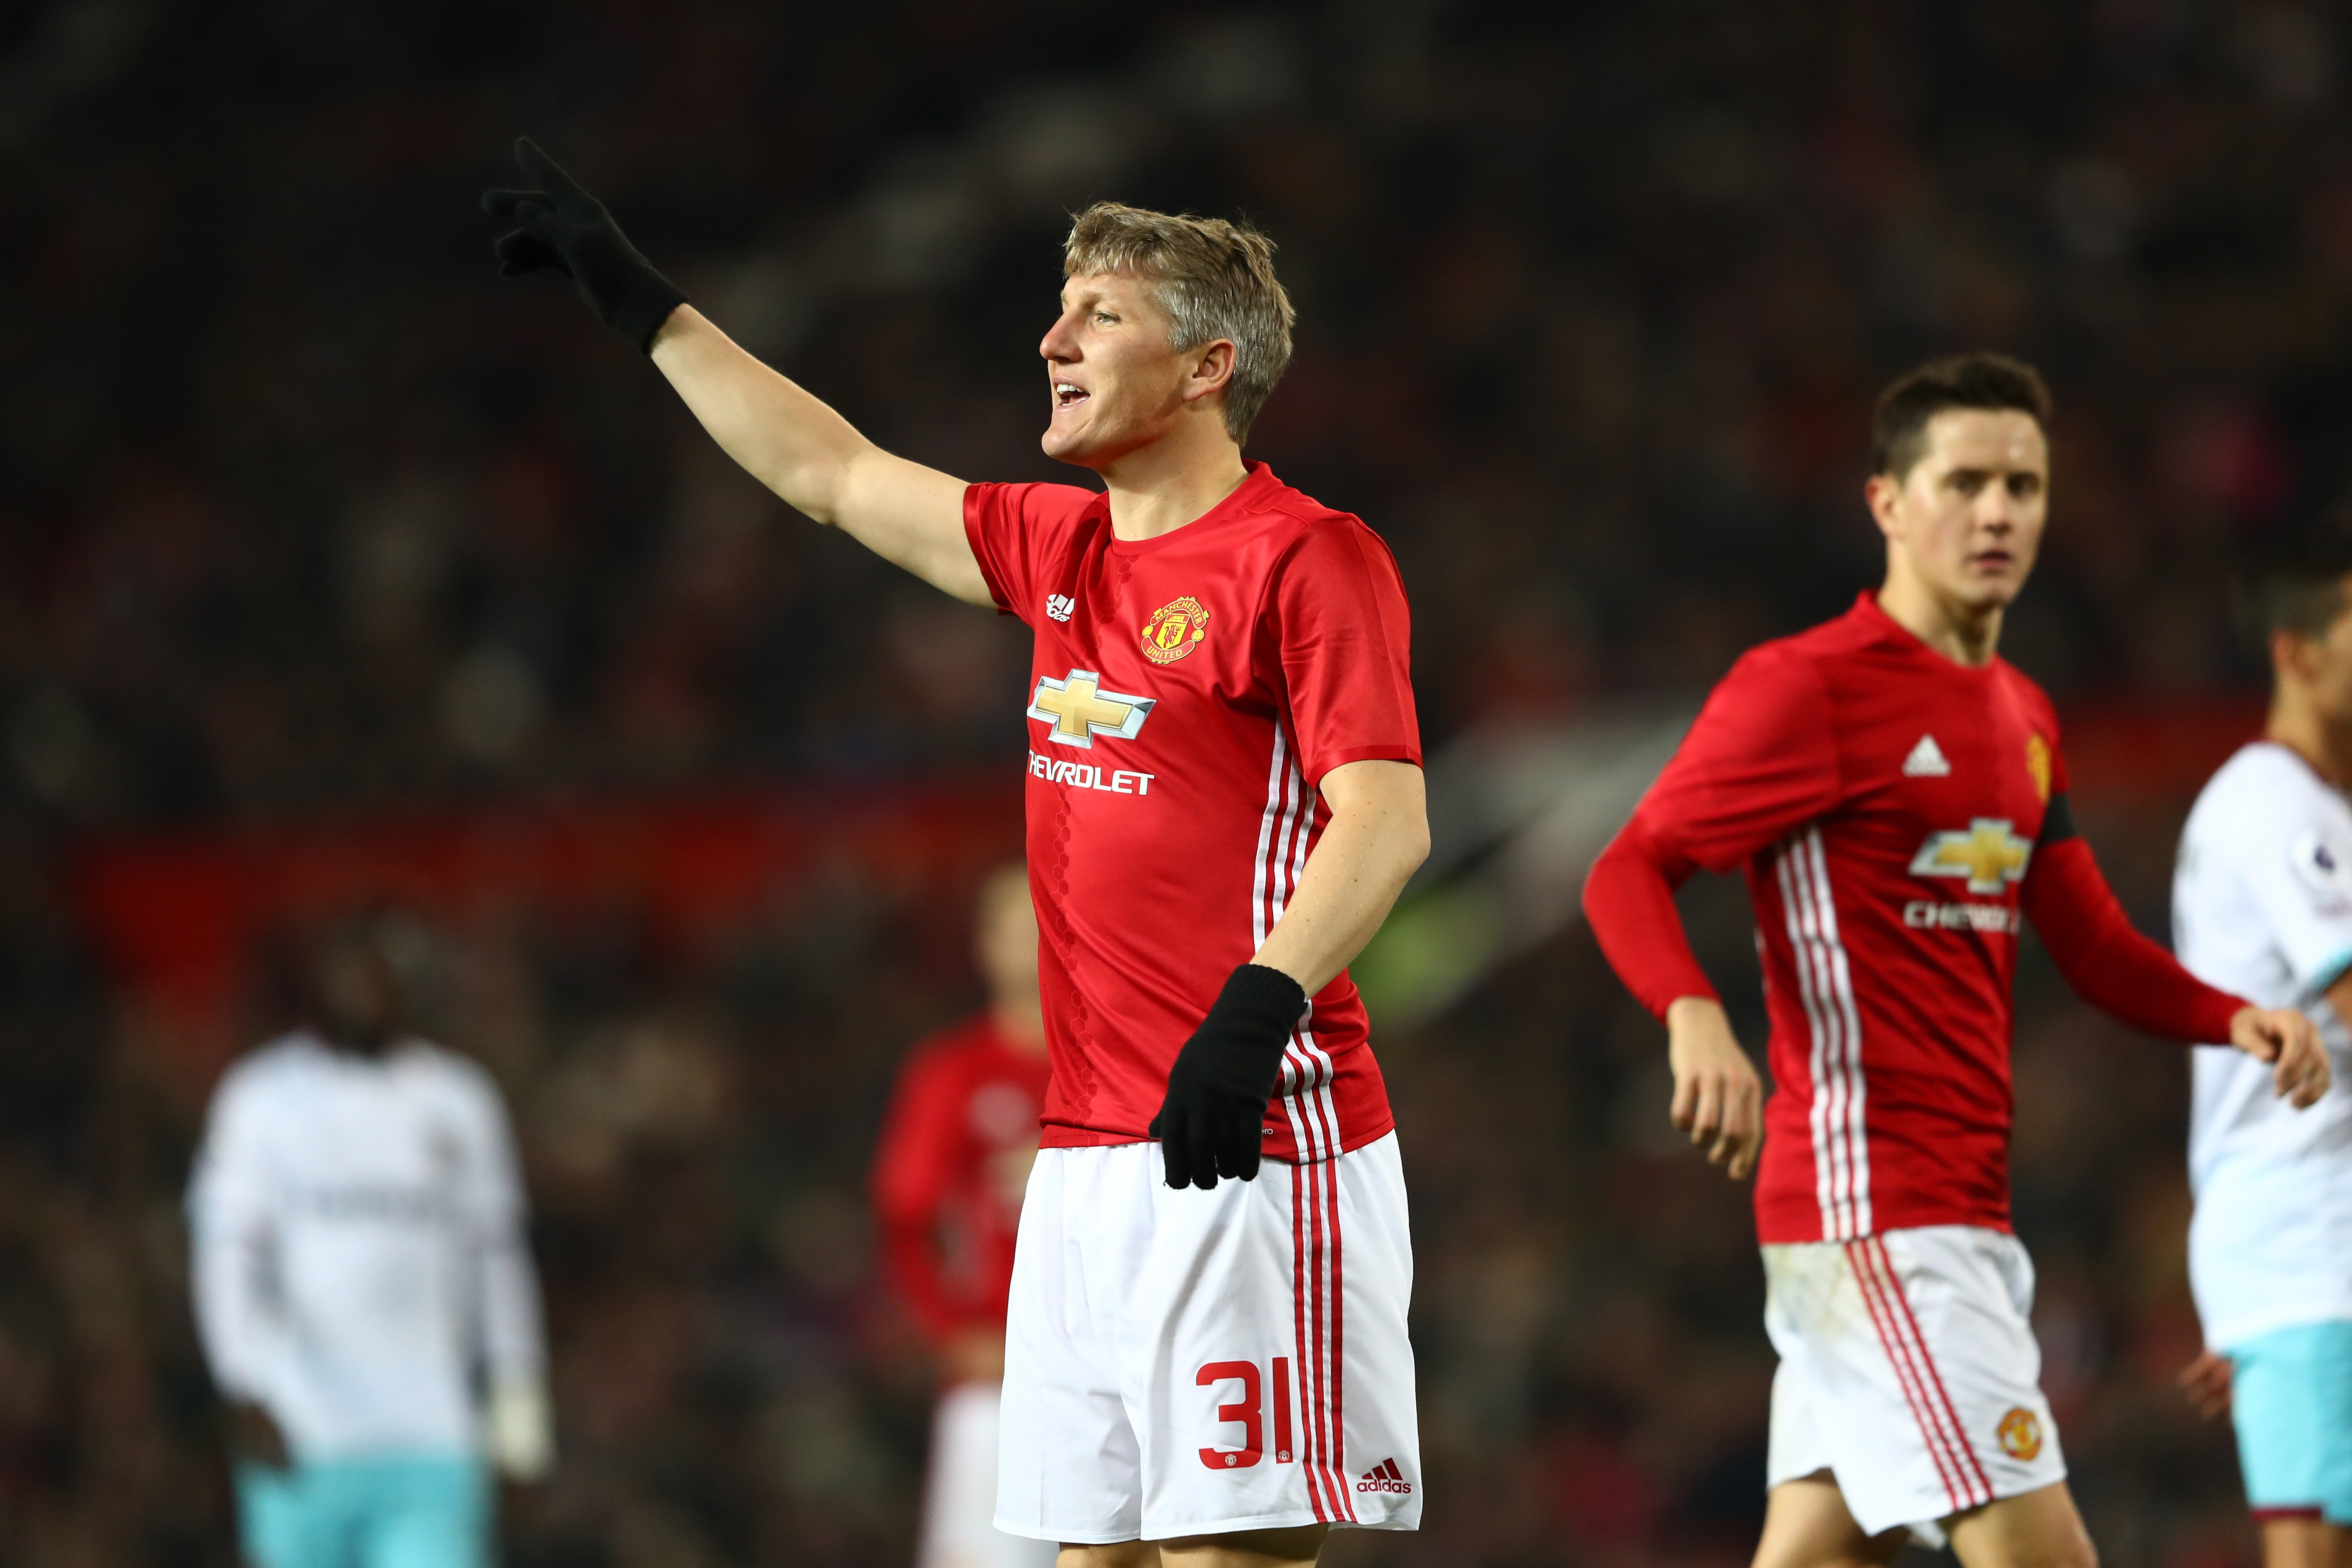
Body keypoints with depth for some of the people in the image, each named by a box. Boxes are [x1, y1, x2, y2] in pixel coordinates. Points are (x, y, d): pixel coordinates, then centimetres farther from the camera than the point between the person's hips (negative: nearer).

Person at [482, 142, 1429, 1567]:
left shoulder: (1307, 559, -7)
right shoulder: (1061, 552, 17)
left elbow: (1385, 820, -17)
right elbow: (833, 474, 29)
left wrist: (1258, 1004, -32)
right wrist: (636, 296, 32)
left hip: (1250, 1145, -8)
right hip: (1088, 1161, 8)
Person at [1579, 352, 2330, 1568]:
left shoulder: (2022, 715, 18)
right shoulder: (1809, 686, -9)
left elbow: (2092, 946, 21)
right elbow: (1627, 875, -11)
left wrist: (2234, 1019, 2)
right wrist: (1695, 1015, -31)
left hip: (1970, 1214, 9)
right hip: (1870, 1202, -9)